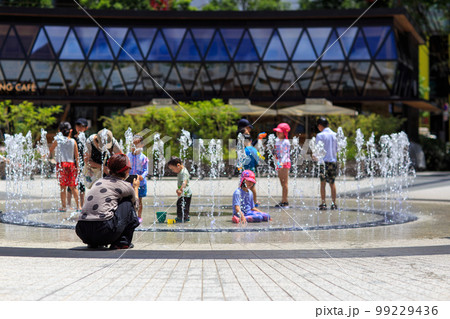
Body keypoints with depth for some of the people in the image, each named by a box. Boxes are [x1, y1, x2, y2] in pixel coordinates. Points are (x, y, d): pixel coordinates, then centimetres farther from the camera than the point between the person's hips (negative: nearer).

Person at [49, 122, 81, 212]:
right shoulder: (73, 141, 2)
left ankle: (64, 206, 0)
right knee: (73, 186, 8)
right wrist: (77, 166, 9)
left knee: (63, 186, 1)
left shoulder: (57, 140, -1)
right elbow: (76, 156, 3)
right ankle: (78, 205, 7)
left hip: (61, 164, -2)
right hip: (71, 164, 2)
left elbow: (50, 150, 9)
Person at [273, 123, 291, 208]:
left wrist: (282, 162, -33)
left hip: (285, 163, -9)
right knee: (282, 183, 11)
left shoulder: (285, 142, -12)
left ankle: (285, 202, -5)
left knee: (285, 183, -6)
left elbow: (285, 154, -21)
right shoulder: (277, 141, 14)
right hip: (279, 164, 9)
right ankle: (283, 201, 15)